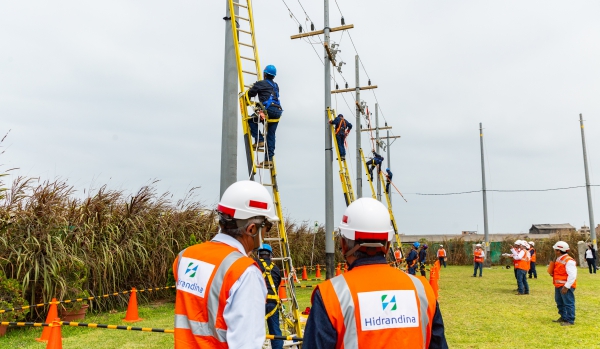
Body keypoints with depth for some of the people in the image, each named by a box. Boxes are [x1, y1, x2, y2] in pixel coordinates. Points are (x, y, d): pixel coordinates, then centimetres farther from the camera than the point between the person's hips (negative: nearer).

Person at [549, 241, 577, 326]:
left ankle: (570, 320, 5)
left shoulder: (569, 261, -18)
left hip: (566, 286, -10)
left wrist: (566, 287, -26)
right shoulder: (558, 260, 13)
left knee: (568, 303, -3)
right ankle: (563, 317, 33)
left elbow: (572, 275, -24)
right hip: (558, 286, 11)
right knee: (559, 302, 20)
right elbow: (552, 271, 22)